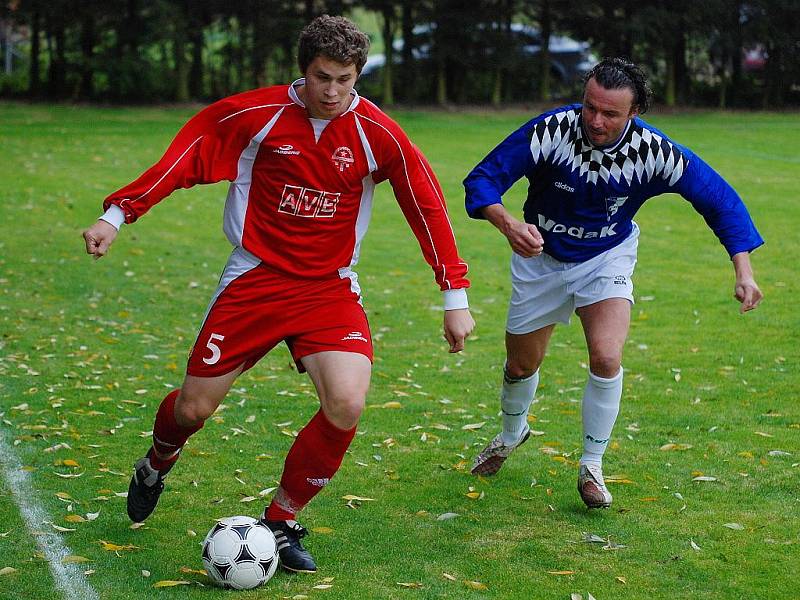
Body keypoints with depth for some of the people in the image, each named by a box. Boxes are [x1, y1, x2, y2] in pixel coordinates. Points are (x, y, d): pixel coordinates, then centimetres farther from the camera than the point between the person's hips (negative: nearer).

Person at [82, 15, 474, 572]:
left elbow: (427, 206, -4)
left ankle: (282, 522, 2)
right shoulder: (255, 113, -9)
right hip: (254, 277, 0)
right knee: (194, 407, 3)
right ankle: (157, 466, 42)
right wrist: (118, 213, -10)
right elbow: (186, 155, -3)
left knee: (347, 405, -21)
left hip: (329, 288, 1)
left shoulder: (377, 133, -9)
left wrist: (456, 297, -5)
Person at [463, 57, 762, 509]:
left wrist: (744, 271, -23)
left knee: (607, 358, -22)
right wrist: (508, 224, -47)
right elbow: (483, 180, -26)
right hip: (541, 257, 1)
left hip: (607, 259, 0)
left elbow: (718, 198, -14)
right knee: (522, 365, 14)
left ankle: (592, 468, -1)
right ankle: (512, 434, 49)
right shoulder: (551, 131, -28)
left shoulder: (653, 151, -24)